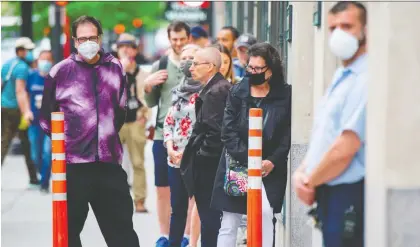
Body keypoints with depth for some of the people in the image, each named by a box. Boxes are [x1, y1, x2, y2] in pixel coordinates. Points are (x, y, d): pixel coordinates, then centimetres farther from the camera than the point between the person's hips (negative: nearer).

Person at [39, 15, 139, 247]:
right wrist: (65, 138, 6)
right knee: (69, 228, 4)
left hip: (109, 161, 3)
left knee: (121, 226, 8)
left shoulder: (115, 69, 7)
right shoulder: (60, 71, -2)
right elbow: (46, 117, 4)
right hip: (72, 162, -2)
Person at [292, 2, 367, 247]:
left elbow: (345, 149, -21)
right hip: (327, 192, 10)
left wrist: (310, 182, -7)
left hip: (349, 197, -10)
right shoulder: (340, 78, 15)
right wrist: (302, 172, 2)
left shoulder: (365, 80, -17)